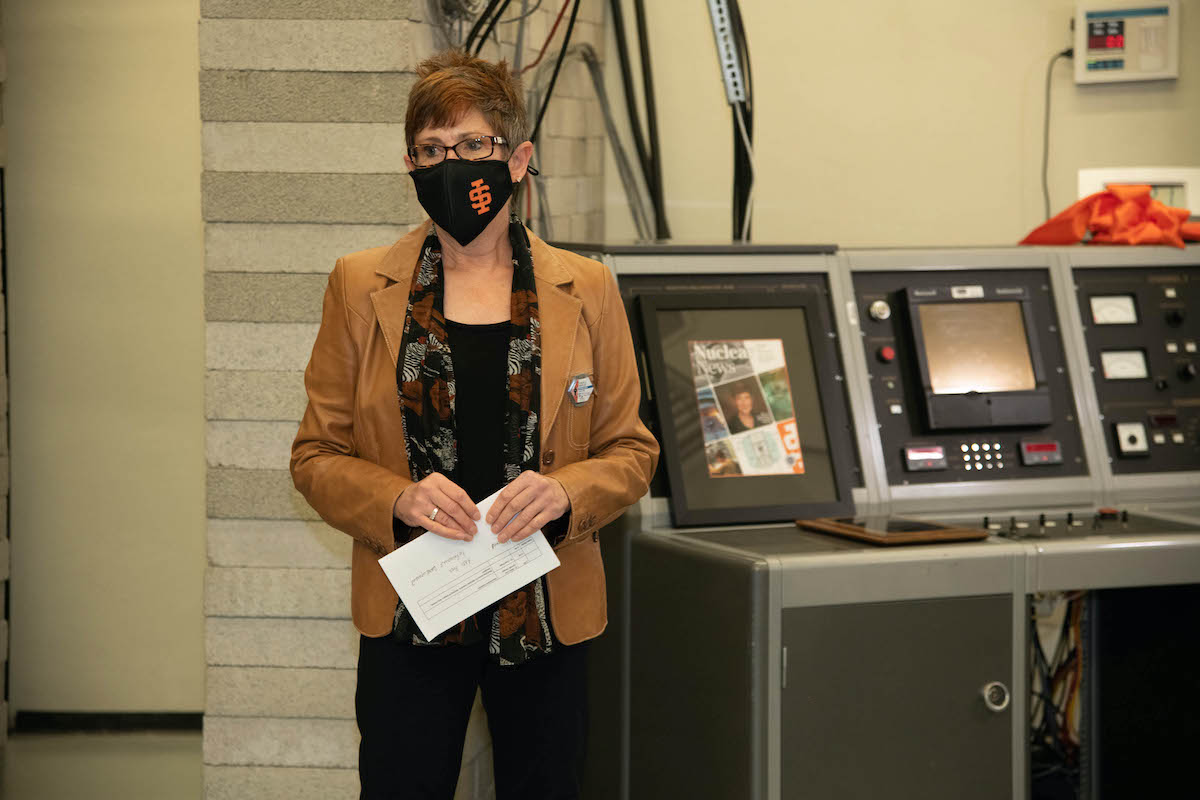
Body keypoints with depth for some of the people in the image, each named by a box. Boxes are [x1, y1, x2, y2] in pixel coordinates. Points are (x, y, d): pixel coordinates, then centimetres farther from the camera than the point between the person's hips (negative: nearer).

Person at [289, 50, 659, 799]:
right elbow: (318, 455, 4)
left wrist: (566, 492, -15)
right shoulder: (361, 286, 3)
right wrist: (398, 499, -15)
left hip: (548, 615, 1)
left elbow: (631, 450, 6)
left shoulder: (586, 290, 4)